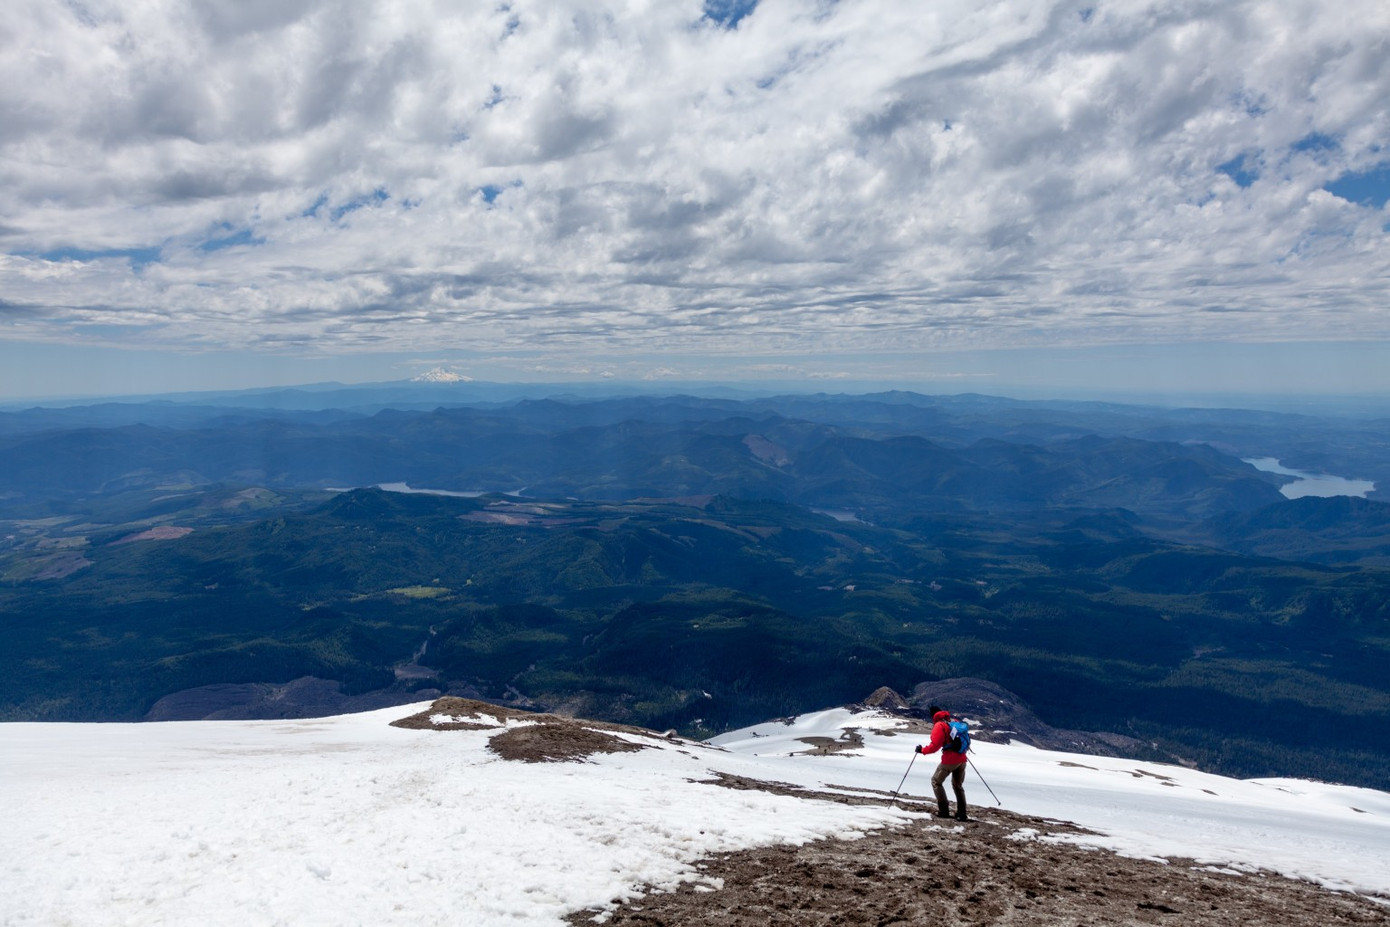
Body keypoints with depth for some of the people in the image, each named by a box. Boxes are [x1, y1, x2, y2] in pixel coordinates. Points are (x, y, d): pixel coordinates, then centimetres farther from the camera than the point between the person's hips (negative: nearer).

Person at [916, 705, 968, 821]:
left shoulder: (939, 725, -9)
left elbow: (935, 745, -15)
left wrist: (922, 750, -2)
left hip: (949, 760, -7)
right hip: (962, 759, 7)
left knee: (936, 781, 10)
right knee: (958, 785, 21)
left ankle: (944, 810, 5)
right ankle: (962, 814, 16)